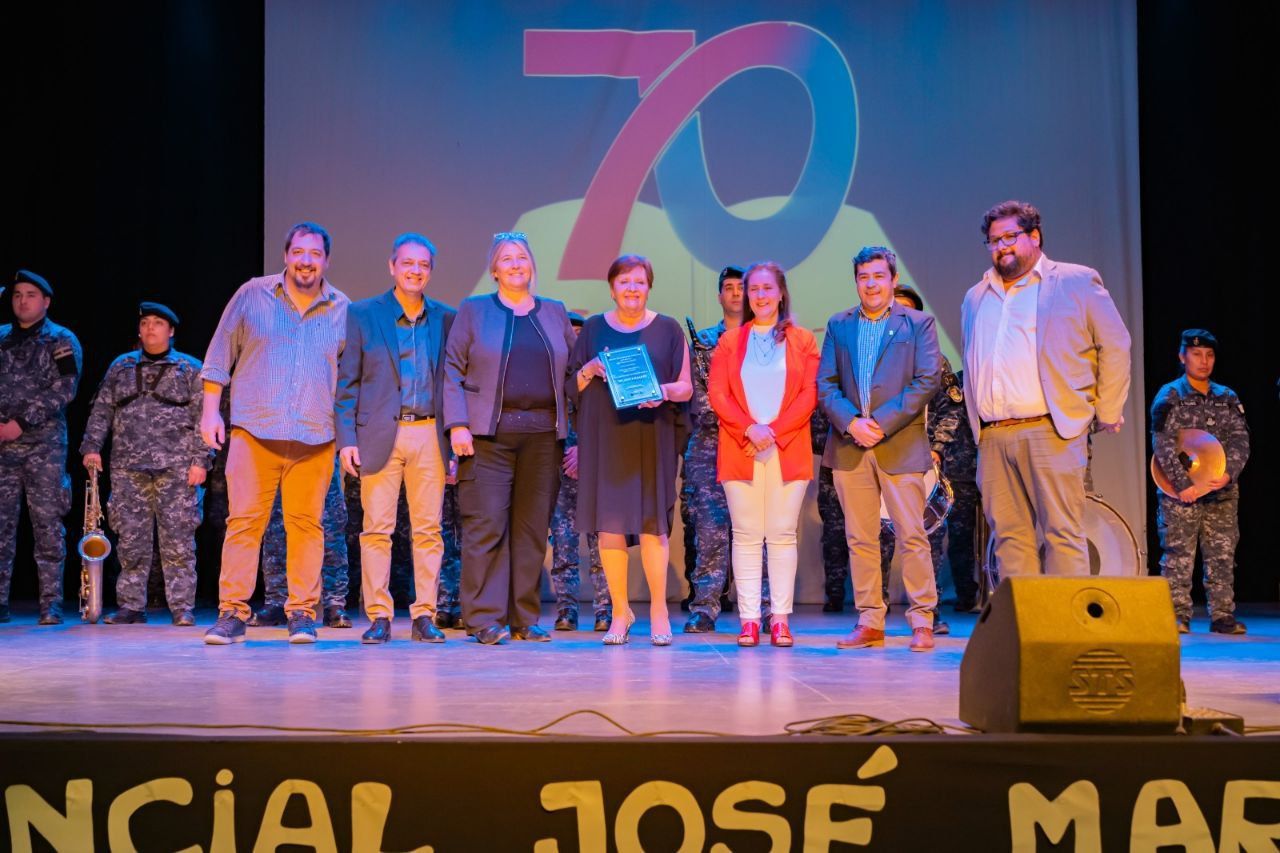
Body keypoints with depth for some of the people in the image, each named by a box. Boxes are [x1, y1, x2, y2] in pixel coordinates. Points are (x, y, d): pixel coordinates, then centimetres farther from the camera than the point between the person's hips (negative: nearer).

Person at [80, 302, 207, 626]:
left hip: (175, 468, -3)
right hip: (128, 467, 3)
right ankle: (130, 606, 10)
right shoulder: (121, 366, 17)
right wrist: (91, 446, 3)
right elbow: (101, 410, 16)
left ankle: (182, 608, -1)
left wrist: (200, 460, -6)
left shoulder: (190, 368, 8)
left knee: (178, 540, -5)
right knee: (131, 540, 3)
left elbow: (203, 418, 2)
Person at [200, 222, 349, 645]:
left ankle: (302, 613, 10)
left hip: (315, 436, 1)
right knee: (243, 520, -4)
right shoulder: (252, 296, 7)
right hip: (254, 430, -1)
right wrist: (210, 410, 4)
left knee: (306, 525, 2)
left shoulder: (342, 309, 9)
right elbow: (220, 356, 10)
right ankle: (232, 613, 2)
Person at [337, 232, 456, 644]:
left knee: (428, 529, 2)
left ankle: (425, 616, 9)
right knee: (376, 528, -1)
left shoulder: (446, 319, 11)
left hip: (429, 436, 2)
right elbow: (346, 382, 3)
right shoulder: (362, 314, 5)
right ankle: (378, 617, 6)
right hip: (380, 435, -2)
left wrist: (455, 439, 3)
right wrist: (346, 439, -5)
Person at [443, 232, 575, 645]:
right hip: (489, 436, -3)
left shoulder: (555, 313, 15)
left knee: (533, 529, 4)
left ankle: (524, 619, 12)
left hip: (542, 436, 3)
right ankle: (484, 619, -1)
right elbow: (453, 371, 3)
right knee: (486, 526, -6)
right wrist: (458, 425, -8)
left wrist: (574, 433, 5)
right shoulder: (473, 311, 8)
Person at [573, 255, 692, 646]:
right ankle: (620, 611, 9)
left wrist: (663, 391, -15)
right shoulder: (594, 328, 11)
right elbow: (575, 386, 12)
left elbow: (686, 387, 6)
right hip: (605, 438, 1)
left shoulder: (668, 329, 8)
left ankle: (659, 609, 8)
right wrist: (589, 370, -9)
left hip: (652, 438, -1)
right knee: (609, 524, -2)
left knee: (652, 523, -5)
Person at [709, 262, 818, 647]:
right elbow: (717, 394, 3)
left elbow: (809, 395, 0)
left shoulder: (802, 340, 9)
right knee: (746, 535, 0)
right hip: (740, 452, 1)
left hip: (788, 450, -1)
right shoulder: (730, 341, 12)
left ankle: (781, 619, 3)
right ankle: (749, 619, 2)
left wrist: (775, 431, -11)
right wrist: (749, 429, -12)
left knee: (783, 534, -1)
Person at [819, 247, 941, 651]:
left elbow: (927, 381, -4)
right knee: (859, 538, 5)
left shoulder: (918, 323, 5)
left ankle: (922, 622, 3)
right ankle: (870, 622, 12)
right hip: (849, 446, 3)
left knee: (912, 535, -4)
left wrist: (882, 423, -12)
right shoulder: (838, 325, 14)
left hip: (901, 445, -3)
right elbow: (825, 385, 8)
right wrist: (851, 422, -10)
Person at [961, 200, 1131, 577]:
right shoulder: (975, 297, 21)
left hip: (1052, 433, -5)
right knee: (1009, 537, 4)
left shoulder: (1077, 282, 7)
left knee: (1063, 536, -7)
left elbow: (1115, 346, 6)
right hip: (992, 438, 5)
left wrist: (1107, 413, 4)